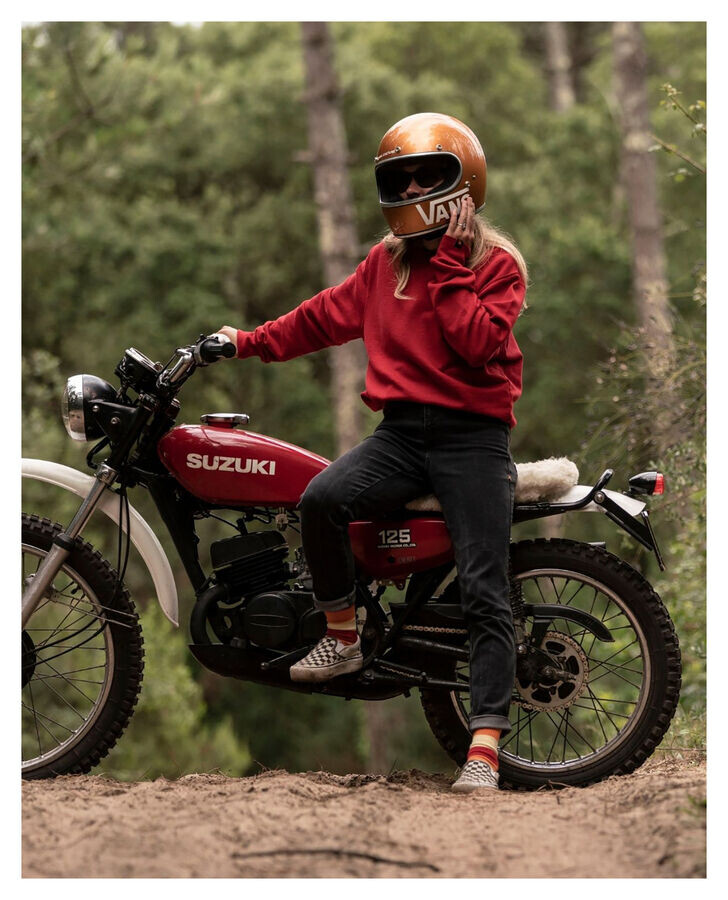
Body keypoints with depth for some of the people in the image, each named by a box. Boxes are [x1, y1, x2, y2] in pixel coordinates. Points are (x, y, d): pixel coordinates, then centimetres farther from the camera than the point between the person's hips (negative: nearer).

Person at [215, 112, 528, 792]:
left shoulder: (496, 263, -2)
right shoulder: (387, 260, 15)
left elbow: (478, 342, -16)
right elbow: (330, 314, 24)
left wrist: (447, 268, -14)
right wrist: (253, 343, 25)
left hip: (472, 436, -4)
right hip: (402, 432, 5)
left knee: (484, 596, -12)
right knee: (322, 498, -26)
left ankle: (484, 748, -16)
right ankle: (342, 635, -7)